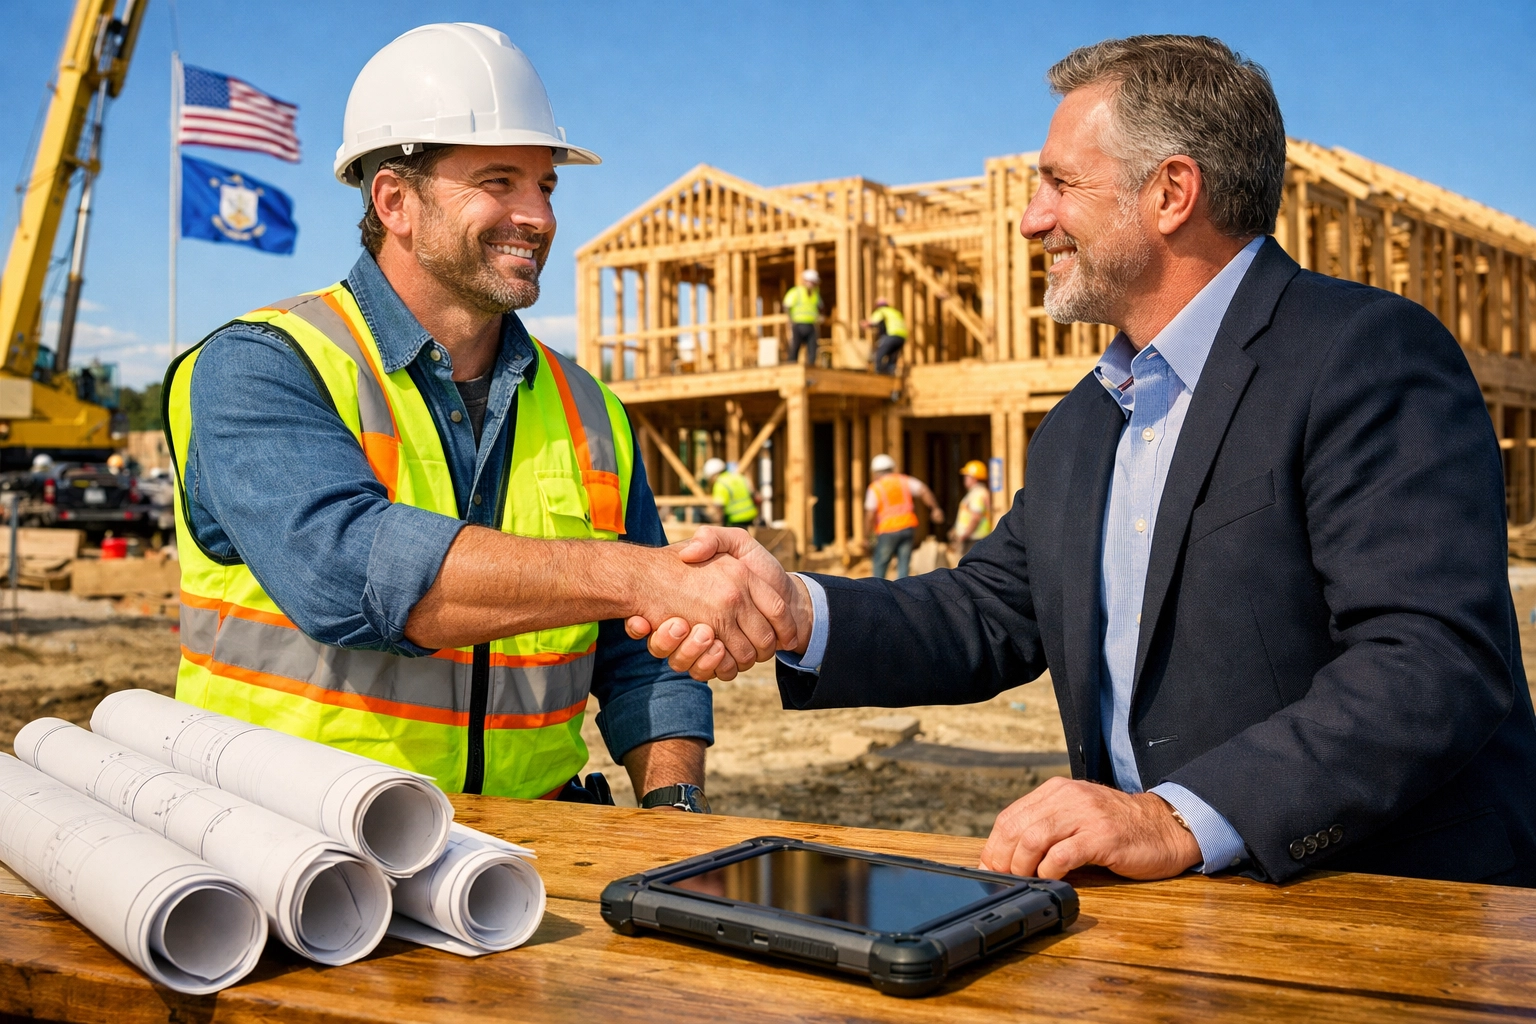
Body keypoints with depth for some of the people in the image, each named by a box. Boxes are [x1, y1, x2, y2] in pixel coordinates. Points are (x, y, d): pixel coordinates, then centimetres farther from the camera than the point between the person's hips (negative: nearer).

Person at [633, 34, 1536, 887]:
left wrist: (1183, 821, -28)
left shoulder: (1372, 354, -11)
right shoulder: (1080, 429, 16)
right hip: (1152, 912, 7)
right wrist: (798, 610, -3)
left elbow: (1439, 661, -20)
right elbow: (990, 617, 14)